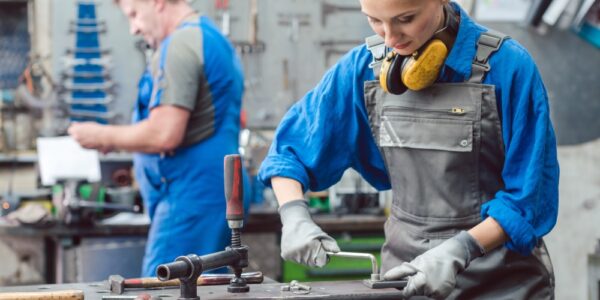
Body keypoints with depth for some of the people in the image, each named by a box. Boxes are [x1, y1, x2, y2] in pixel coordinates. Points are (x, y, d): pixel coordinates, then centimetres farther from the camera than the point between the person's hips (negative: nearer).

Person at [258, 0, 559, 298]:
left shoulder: (507, 66, -16)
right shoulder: (363, 67, -4)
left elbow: (530, 196, -15)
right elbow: (289, 150, 5)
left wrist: (458, 250, -27)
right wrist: (294, 218, -12)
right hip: (405, 272, 3)